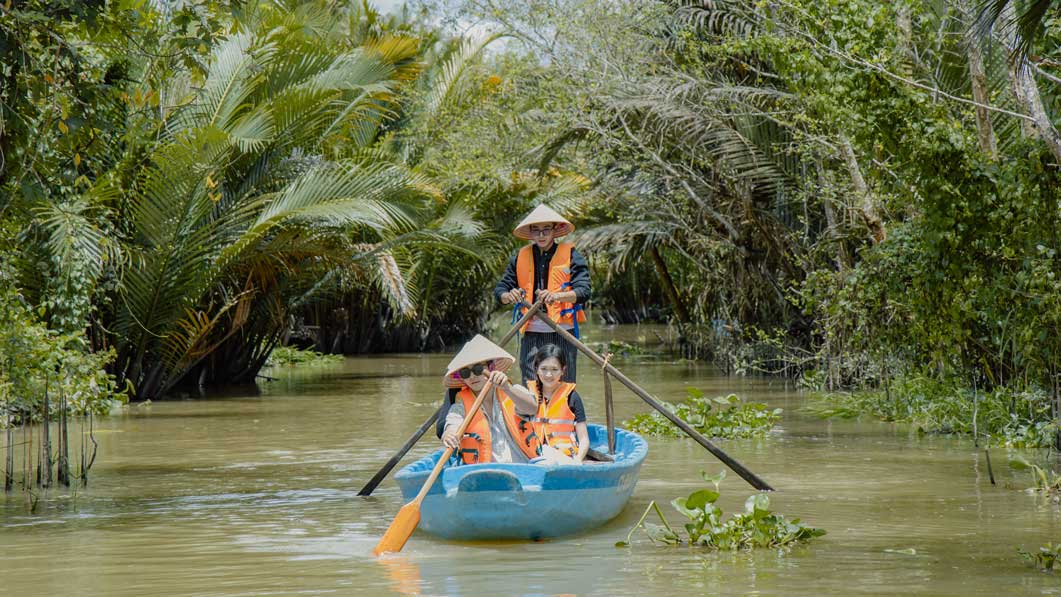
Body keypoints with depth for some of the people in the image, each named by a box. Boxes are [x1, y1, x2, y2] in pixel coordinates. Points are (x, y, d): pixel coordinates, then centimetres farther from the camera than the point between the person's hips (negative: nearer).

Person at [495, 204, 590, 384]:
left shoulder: (570, 255, 1)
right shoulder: (521, 257, 12)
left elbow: (583, 291, -11)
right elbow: (500, 289, 9)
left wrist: (557, 296, -30)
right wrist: (509, 296, -16)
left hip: (562, 332, -2)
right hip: (531, 333, 3)